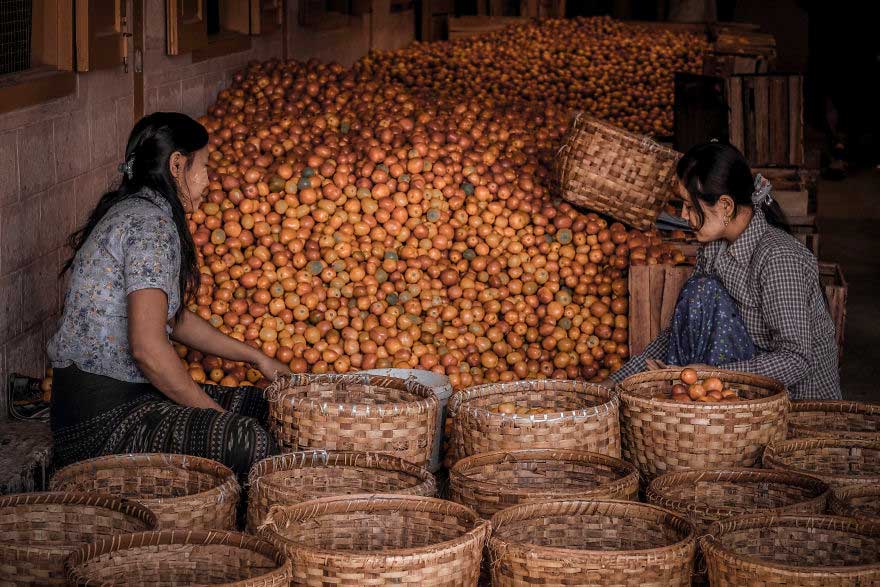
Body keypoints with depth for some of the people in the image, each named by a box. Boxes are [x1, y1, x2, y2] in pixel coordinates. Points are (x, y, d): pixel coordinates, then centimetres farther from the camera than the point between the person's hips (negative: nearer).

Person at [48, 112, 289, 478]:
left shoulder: (133, 212, 16)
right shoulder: (151, 224, -16)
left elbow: (174, 318, 27)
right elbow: (147, 346, -24)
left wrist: (256, 358, 28)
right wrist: (213, 412, -14)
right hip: (101, 415, -11)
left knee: (258, 405, 15)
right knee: (248, 441, -28)